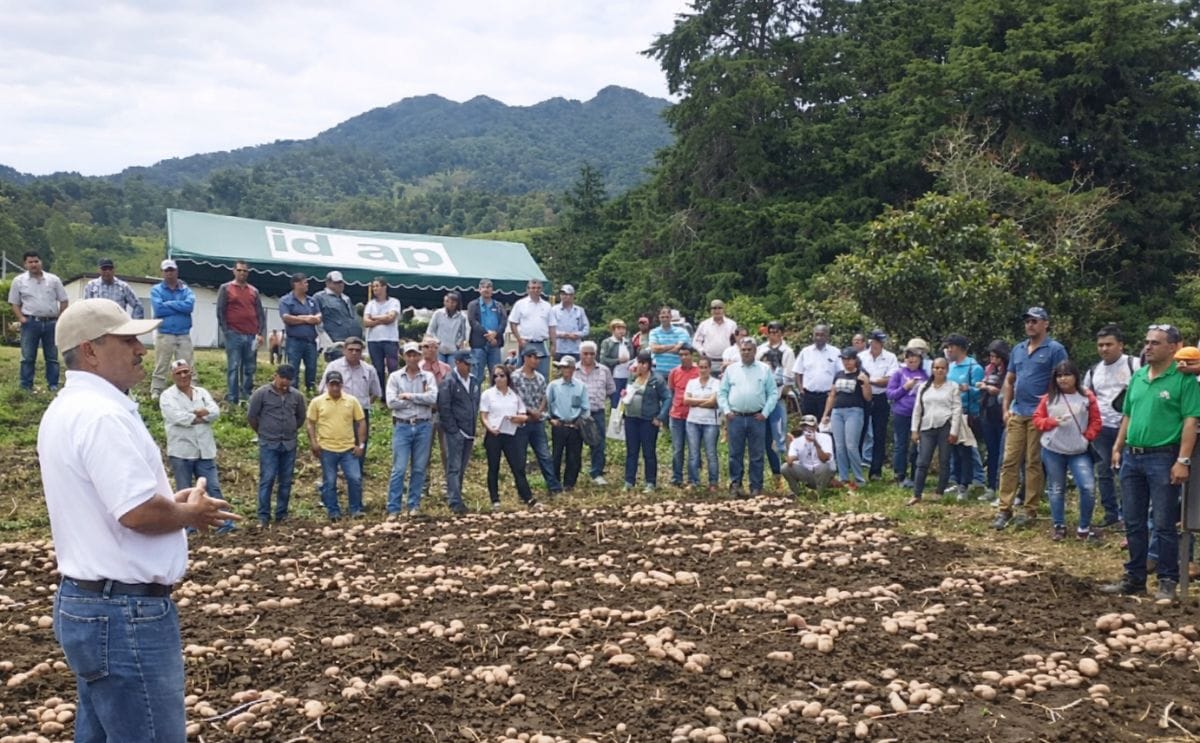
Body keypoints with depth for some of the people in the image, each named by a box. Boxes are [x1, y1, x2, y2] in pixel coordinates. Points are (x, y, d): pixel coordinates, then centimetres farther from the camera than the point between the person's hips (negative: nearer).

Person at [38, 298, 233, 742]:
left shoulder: (69, 408, 13)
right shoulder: (101, 414, -21)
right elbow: (140, 512, -28)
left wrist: (171, 501, 8)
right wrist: (190, 513, -8)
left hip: (87, 601, 11)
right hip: (124, 612, -11)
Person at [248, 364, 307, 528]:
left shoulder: (297, 395, 2)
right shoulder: (261, 394, -7)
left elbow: (301, 417, 17)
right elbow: (251, 416, 0)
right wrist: (262, 432, 10)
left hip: (289, 445, 3)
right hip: (268, 445, -3)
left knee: (286, 482, 7)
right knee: (267, 480, -5)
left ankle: (281, 515, 16)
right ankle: (263, 517, 1)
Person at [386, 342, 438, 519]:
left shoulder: (428, 377, 6)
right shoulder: (395, 377, 4)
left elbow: (432, 398, -11)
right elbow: (391, 402, -9)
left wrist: (409, 396, -10)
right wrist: (420, 399, -7)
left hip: (423, 426, 1)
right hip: (402, 426, -1)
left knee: (419, 469, 6)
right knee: (399, 469, -4)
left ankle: (413, 505, 16)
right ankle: (394, 508, -1)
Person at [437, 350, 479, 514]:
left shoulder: (473, 382, 13)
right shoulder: (448, 382, -9)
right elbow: (444, 408, -12)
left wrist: (473, 429, 12)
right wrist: (453, 430, -14)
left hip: (469, 432, 7)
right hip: (454, 432, -7)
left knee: (462, 468, 12)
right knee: (454, 468, -7)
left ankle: (454, 497, 21)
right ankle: (455, 502, -10)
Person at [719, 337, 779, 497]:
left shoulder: (765, 370, 6)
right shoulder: (731, 369, 9)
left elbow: (773, 393, 4)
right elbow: (721, 392, 9)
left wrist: (765, 412, -5)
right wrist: (726, 411, -2)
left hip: (757, 418, -1)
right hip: (736, 418, 1)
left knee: (757, 455, 3)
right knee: (735, 454, 3)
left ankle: (756, 487, 10)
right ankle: (735, 484, 12)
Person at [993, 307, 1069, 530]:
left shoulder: (1055, 349, -4)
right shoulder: (1018, 349, 14)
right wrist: (1006, 408, 11)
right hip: (1017, 414, 6)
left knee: (1034, 463, 1)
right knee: (1009, 461, 2)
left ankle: (1030, 510, 9)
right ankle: (1004, 509, 5)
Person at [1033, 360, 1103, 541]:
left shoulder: (1087, 397, 0)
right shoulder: (1049, 398, 3)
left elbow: (1095, 422, 4)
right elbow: (1037, 419, 3)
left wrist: (1086, 437, -8)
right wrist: (1052, 421, -15)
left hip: (1079, 452, -1)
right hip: (1052, 451, 1)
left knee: (1088, 487, -12)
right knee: (1056, 489, 9)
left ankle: (1084, 528, 4)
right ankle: (1059, 526, 21)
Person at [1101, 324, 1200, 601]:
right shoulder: (1137, 377, 11)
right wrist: (1118, 448, 13)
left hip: (1162, 458, -6)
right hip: (1132, 456, 7)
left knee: (1164, 524, 0)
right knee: (1133, 523, 11)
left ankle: (1168, 582, 11)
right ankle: (1134, 578, 21)